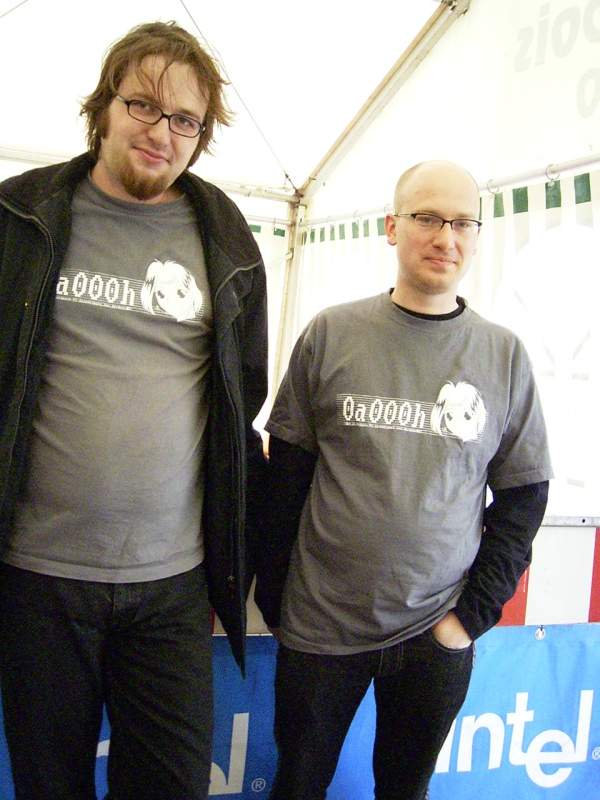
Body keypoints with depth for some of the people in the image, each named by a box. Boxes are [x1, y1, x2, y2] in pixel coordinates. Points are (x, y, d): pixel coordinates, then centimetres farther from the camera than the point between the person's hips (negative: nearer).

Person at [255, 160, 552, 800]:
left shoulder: (504, 355, 0)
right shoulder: (331, 333, -3)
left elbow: (522, 496, 4)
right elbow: (286, 474, 1)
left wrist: (473, 615, -3)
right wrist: (273, 598, 1)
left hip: (437, 635, 1)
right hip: (320, 625, 0)